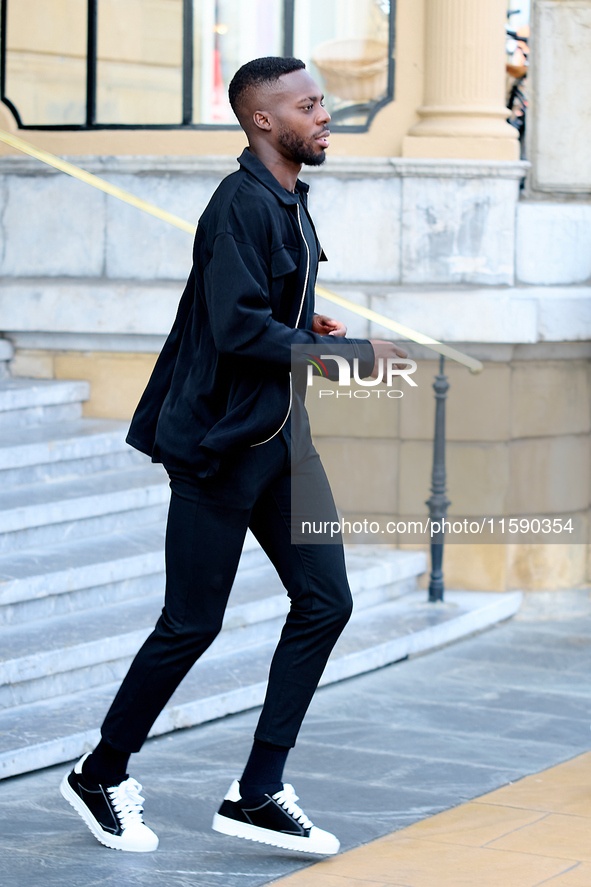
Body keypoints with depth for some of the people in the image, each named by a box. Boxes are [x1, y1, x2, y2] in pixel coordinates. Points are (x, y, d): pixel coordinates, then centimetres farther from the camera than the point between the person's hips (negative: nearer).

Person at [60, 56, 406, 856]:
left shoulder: (288, 203, 13)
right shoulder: (243, 204, -17)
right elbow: (237, 327, -25)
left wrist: (309, 326, 7)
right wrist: (352, 355, -19)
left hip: (280, 439, 9)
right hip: (219, 444, -9)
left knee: (324, 603, 2)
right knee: (193, 624, -1)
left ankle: (258, 794, 8)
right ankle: (101, 776, 18)